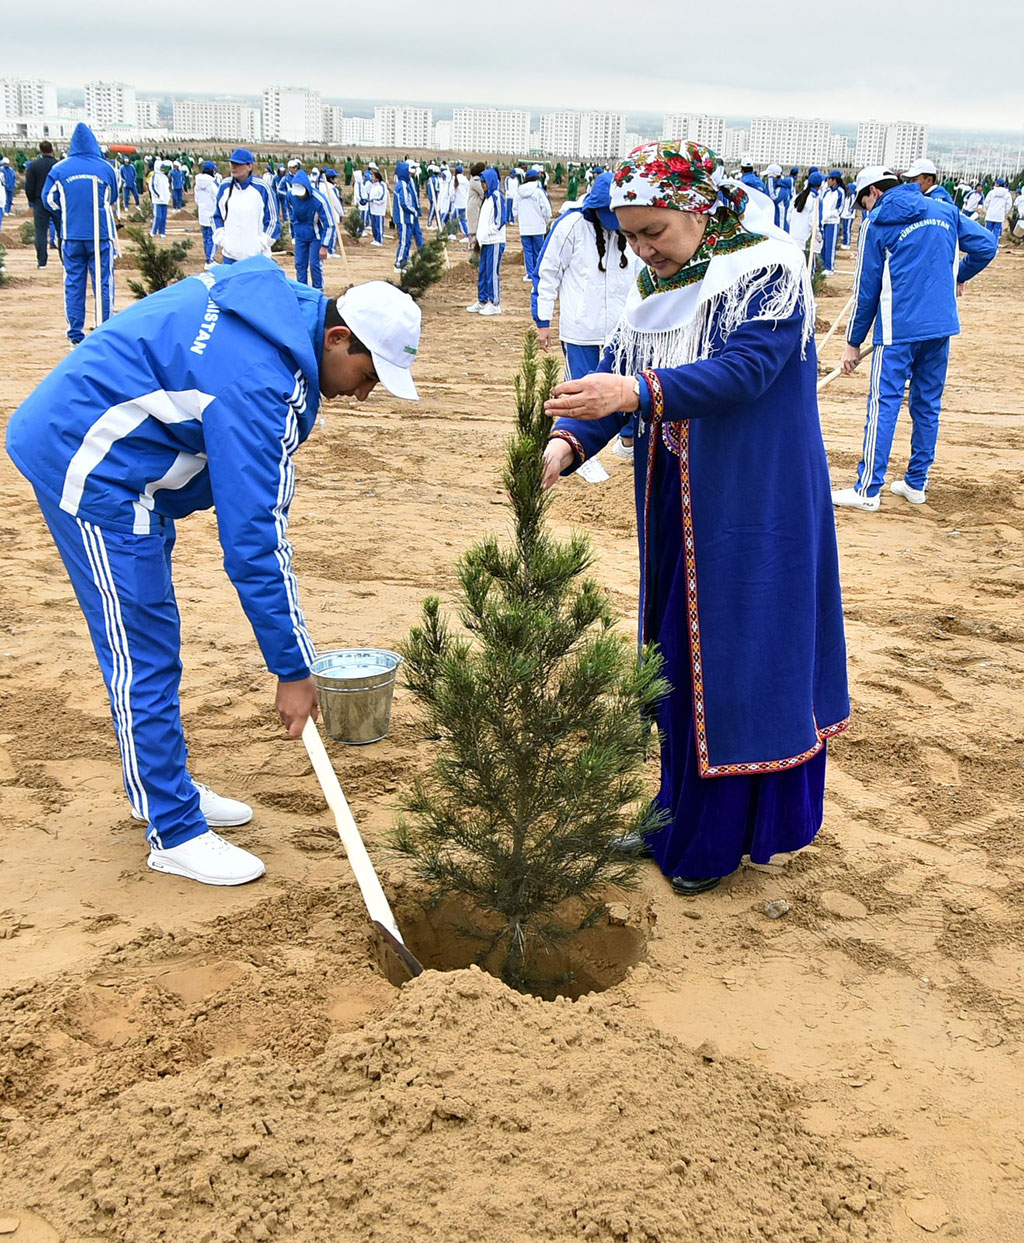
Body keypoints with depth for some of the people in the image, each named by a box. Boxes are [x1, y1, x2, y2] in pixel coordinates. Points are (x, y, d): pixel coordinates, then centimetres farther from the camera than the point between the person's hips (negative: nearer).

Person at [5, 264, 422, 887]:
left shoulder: (283, 299, -1)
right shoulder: (259, 382, -29)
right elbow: (253, 543, -28)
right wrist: (293, 669, -21)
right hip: (88, 466, -10)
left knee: (154, 638, 17)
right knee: (142, 653, -6)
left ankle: (163, 786, 31)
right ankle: (175, 833, 4)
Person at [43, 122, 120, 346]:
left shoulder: (59, 169, -1)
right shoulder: (105, 168, -2)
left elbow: (49, 200, 5)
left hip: (72, 236, 1)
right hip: (101, 235, -1)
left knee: (74, 283, 8)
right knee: (103, 283, 3)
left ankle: (75, 334, 9)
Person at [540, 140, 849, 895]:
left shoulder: (767, 271, -12)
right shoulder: (653, 288, 8)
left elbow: (747, 368, -26)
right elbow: (615, 380, 0)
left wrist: (641, 391, -39)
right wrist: (568, 442, -20)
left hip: (753, 508, -7)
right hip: (678, 507, 7)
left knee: (736, 655, 0)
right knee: (677, 656, 13)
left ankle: (717, 840, 13)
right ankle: (679, 815, 29)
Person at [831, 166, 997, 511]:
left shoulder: (877, 223, -2)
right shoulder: (944, 210, 10)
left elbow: (866, 289, -1)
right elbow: (985, 245, 7)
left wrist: (853, 342, 5)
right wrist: (959, 277, 26)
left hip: (899, 328, -5)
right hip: (941, 326, 5)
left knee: (884, 405, -5)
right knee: (927, 404, 13)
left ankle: (867, 490, -5)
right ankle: (916, 483, 20)